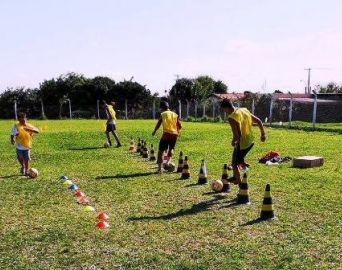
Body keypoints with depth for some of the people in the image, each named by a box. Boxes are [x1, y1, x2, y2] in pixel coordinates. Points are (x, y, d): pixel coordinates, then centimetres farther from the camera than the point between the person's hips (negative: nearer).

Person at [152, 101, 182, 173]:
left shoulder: (162, 114, 3)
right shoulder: (175, 114, 12)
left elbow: (158, 124, 0)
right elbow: (179, 126, 9)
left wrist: (154, 132, 14)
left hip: (166, 134, -3)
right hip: (174, 134, 3)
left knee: (160, 151, 4)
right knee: (171, 148, 25)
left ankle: (160, 167, -2)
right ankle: (168, 161, 3)